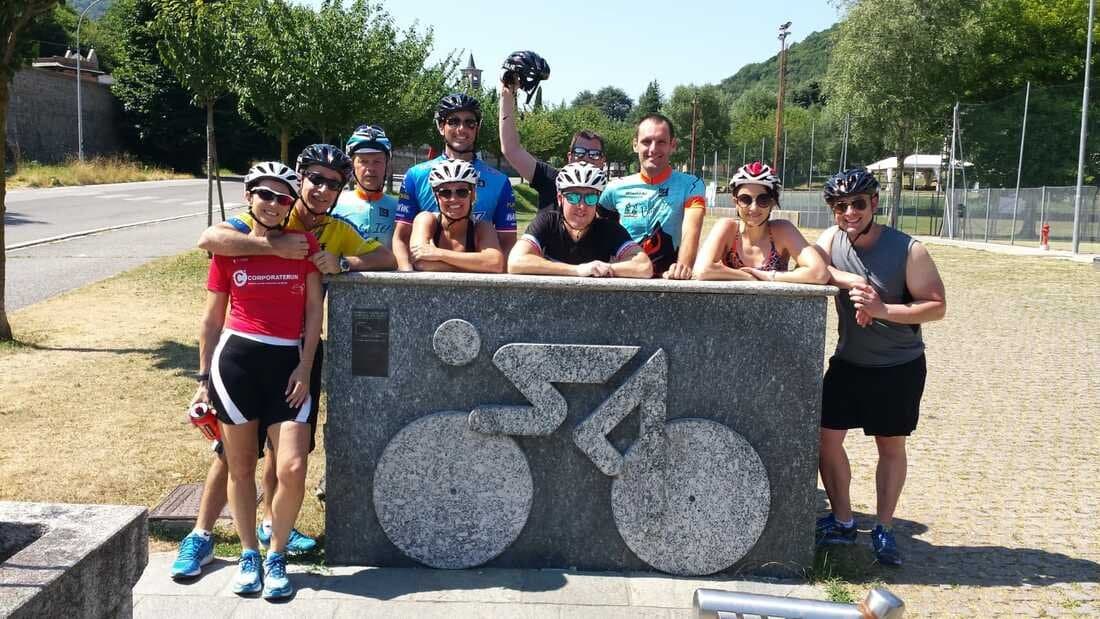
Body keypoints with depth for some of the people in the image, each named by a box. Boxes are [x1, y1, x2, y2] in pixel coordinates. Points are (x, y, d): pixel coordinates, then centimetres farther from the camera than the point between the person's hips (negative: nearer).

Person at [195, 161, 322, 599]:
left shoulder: (305, 245, 4)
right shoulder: (228, 248, 4)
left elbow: (314, 311, 3)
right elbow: (211, 319, 10)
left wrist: (305, 367, -4)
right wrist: (203, 377, 8)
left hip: (287, 362, 0)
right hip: (236, 359, 1)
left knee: (292, 468, -10)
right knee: (240, 467, 8)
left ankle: (276, 556, 12)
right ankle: (248, 554, 27)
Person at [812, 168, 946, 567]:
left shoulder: (907, 250, -18)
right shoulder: (832, 240, -6)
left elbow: (937, 306, -16)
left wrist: (884, 309, -30)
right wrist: (853, 282, -30)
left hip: (900, 367, -3)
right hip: (848, 361, 4)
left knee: (891, 446, 8)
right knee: (827, 437, 2)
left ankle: (884, 530, 22)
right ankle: (841, 522, 19)